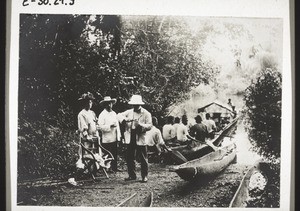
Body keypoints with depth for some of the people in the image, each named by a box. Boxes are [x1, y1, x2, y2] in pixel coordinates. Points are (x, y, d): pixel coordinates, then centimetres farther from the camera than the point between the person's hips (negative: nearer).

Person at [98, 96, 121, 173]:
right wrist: (110, 126, -19)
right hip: (106, 139, -6)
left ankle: (114, 168, 16)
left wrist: (118, 136, 14)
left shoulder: (114, 113, 15)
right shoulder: (102, 115, -5)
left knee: (115, 154, 8)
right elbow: (100, 127, -13)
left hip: (114, 138, 6)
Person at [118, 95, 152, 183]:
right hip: (130, 139, 4)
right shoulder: (129, 112, 10)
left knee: (143, 159, 2)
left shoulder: (146, 114, -3)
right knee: (129, 158, 10)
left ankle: (144, 176, 12)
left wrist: (140, 125, -25)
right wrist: (124, 119, -16)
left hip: (140, 140, -4)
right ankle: (132, 175, 22)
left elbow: (149, 126, -9)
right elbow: (119, 115, 5)